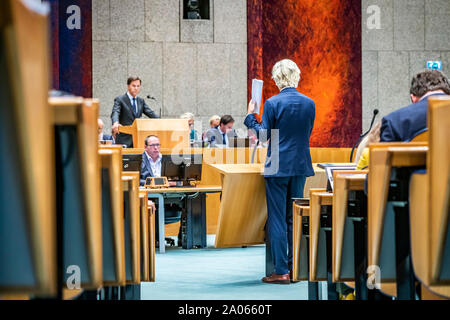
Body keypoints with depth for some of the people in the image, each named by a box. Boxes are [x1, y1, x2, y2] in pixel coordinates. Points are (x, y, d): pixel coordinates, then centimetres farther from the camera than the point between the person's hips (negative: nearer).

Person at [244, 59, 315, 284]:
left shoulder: (272, 103, -12)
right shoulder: (309, 103, 3)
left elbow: (264, 134, -7)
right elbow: (307, 133, 12)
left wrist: (250, 116, 6)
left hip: (278, 166, -5)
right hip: (301, 165, 5)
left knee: (277, 219, 0)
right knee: (295, 218, 13)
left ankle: (281, 271, 0)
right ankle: (295, 268, 17)